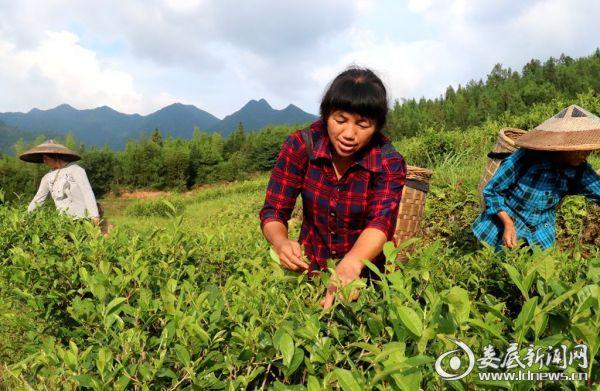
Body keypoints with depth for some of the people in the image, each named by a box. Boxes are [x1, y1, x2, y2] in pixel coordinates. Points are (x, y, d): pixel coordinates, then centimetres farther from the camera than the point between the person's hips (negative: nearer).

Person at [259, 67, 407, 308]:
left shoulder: (389, 164, -14)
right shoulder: (300, 146, -12)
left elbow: (382, 221, -28)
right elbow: (273, 211, -12)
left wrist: (350, 266, -48)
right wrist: (281, 243, -34)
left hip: (364, 269, 0)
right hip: (311, 268, 1)